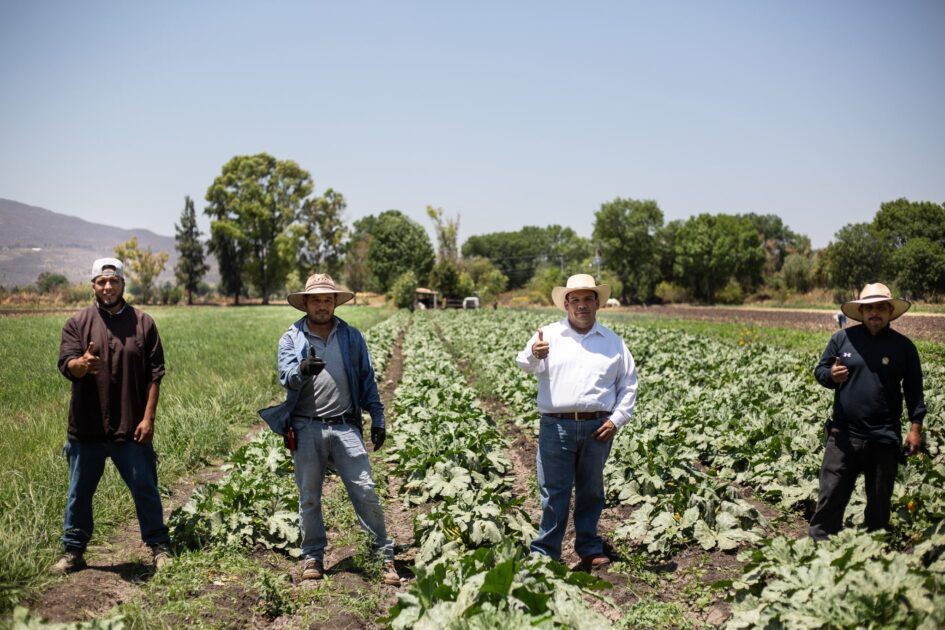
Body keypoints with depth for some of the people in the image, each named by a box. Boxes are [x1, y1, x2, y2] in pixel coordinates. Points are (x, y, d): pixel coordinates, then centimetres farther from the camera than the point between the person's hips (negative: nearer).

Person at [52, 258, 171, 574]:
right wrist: (82, 365, -32)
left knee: (145, 489, 6)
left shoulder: (143, 323, 2)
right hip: (86, 428, 1)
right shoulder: (78, 323, 3)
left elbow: (154, 374, 1)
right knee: (79, 492, 13)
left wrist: (148, 418, -6)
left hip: (131, 429, -1)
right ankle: (73, 551, 28)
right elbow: (66, 364, -8)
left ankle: (159, 547, 20)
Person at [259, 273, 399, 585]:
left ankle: (385, 553, 7)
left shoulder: (351, 336, 10)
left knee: (365, 490, -3)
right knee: (309, 497, 8)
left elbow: (367, 380, 12)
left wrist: (378, 419, 7)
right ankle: (313, 556, 23)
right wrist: (302, 369, -33)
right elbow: (286, 376, -9)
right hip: (306, 428, 0)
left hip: (345, 427, 0)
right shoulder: (292, 338, 5)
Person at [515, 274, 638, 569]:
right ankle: (544, 553, 9)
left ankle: (590, 550, 26)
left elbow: (628, 385, 15)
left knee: (592, 492, 13)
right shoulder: (549, 335, 4)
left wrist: (617, 419, 2)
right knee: (554, 493, 0)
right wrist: (533, 354, -36)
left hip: (598, 428, 2)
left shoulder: (613, 341, 12)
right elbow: (526, 364, -12)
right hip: (556, 426, -2)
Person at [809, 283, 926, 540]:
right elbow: (819, 370, 9)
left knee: (879, 501, 13)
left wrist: (916, 426, 1)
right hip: (844, 434, 0)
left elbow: (914, 390, 6)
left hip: (884, 438, 0)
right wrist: (831, 375, -14)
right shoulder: (842, 338, 2)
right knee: (831, 493, 0)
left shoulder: (903, 346, 2)